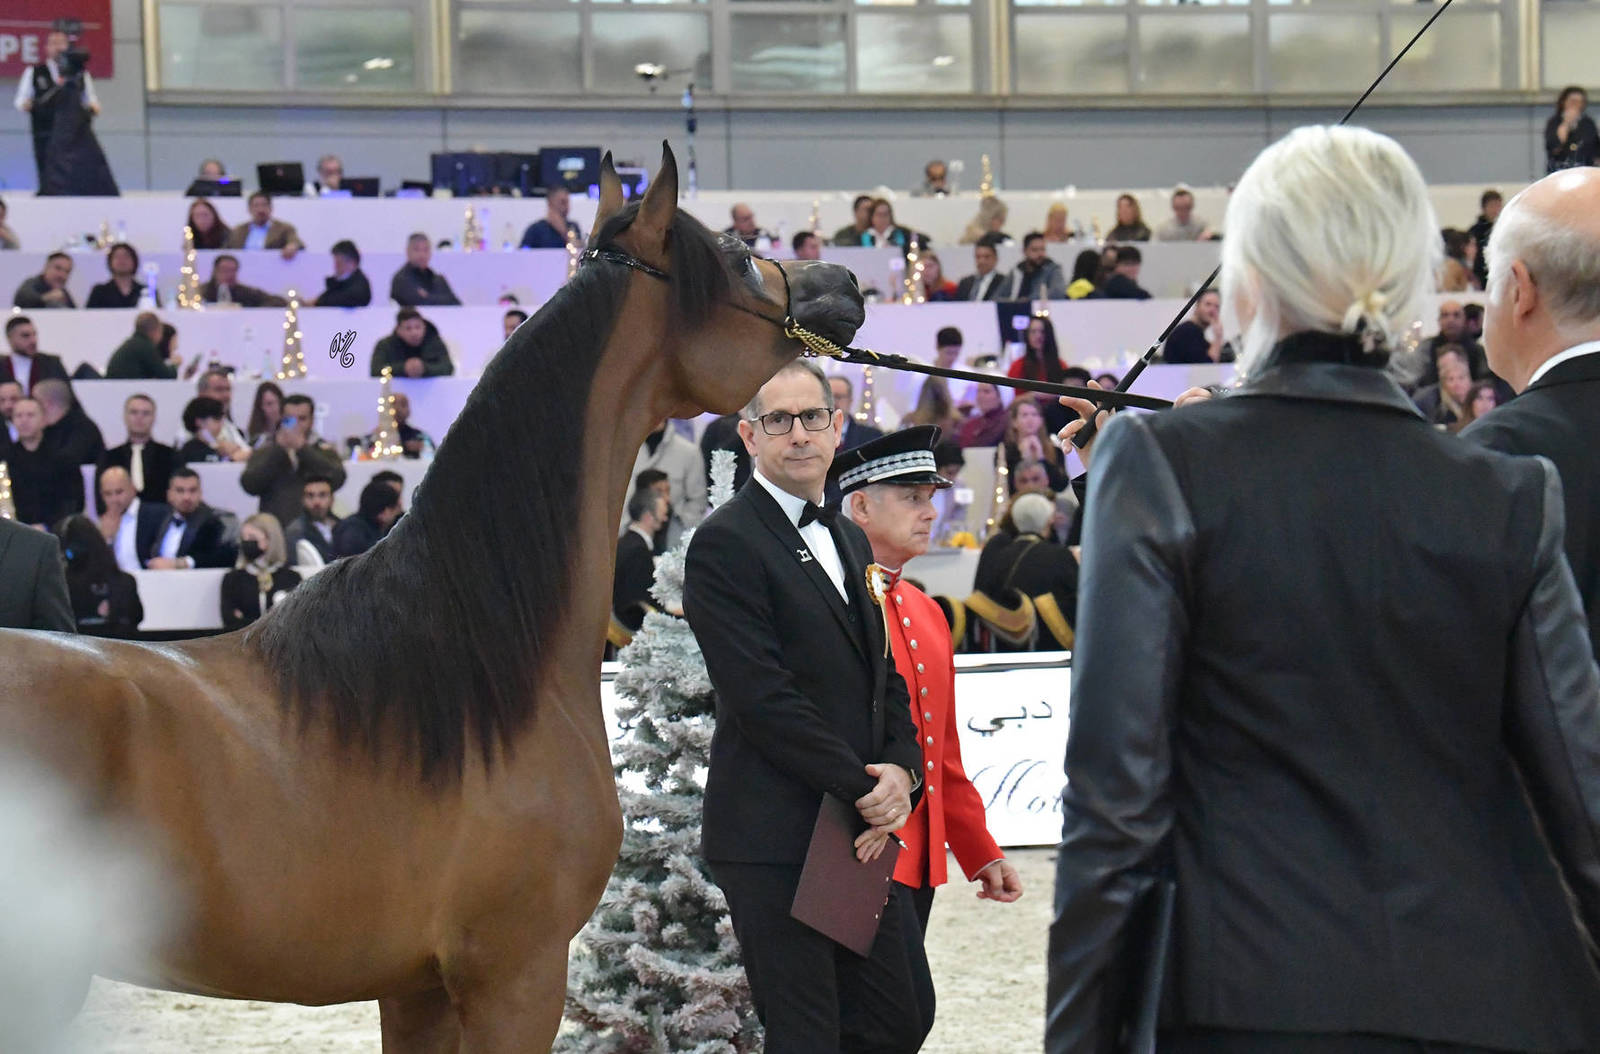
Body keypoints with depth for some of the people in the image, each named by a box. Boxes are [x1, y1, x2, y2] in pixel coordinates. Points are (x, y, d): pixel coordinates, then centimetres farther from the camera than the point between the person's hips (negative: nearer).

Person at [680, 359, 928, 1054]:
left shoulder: (848, 540, 18)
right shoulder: (726, 542, -10)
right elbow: (762, 697, -17)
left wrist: (901, 770, -2)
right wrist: (862, 789, -15)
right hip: (775, 838, -8)